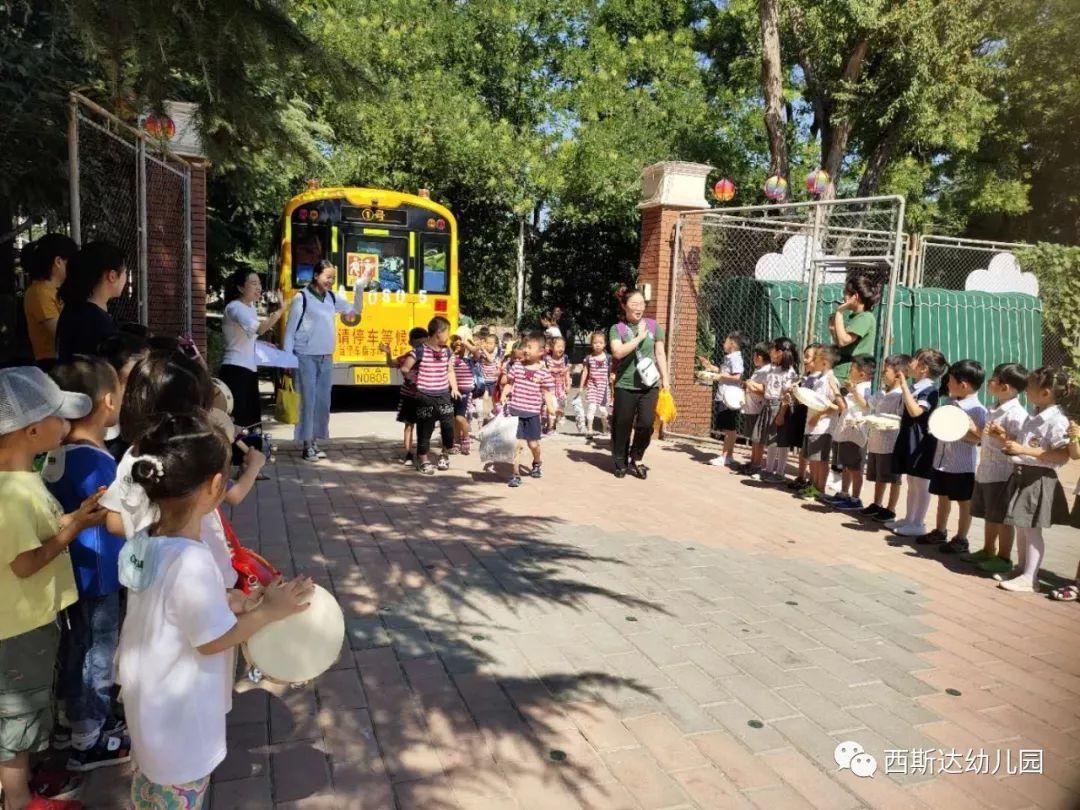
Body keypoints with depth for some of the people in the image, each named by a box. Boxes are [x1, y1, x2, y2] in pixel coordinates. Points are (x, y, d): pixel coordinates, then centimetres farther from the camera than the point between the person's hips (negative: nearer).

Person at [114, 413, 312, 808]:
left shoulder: (145, 542, -8)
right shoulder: (192, 560, -35)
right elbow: (214, 640, -23)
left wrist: (237, 607, 2)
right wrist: (269, 611, -12)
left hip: (148, 701, 8)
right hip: (178, 716, -7)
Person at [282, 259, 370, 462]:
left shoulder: (332, 298, 9)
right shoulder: (302, 297, -7)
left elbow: (355, 311, 19)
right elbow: (290, 330, -6)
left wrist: (361, 285, 8)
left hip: (326, 358, 6)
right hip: (306, 357, -6)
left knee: (323, 402, 8)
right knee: (308, 401, -5)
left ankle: (315, 441, 19)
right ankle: (307, 445, 3)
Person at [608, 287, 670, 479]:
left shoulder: (653, 325, 5)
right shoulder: (617, 329, -2)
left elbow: (660, 354, 9)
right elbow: (617, 352, -19)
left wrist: (665, 379, 6)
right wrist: (639, 337, -14)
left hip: (650, 384, 2)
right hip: (625, 385, -1)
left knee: (646, 423, -6)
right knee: (622, 426, 6)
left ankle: (636, 460, 17)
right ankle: (621, 463, 24)